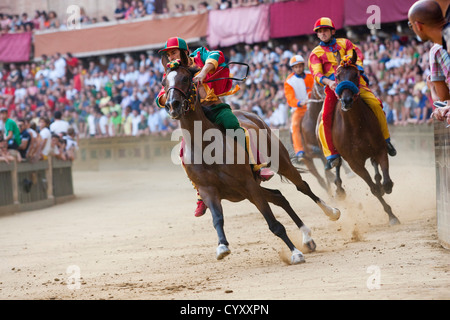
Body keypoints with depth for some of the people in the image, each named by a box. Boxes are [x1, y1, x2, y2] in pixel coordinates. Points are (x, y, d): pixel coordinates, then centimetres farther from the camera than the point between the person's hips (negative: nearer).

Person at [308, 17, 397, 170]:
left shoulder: (344, 43, 18)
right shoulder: (316, 53, 13)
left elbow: (357, 57, 5)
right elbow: (317, 74, -2)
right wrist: (328, 81, -24)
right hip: (333, 87, -1)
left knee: (375, 104, -19)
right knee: (325, 118, -22)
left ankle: (385, 140, -1)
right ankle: (332, 155, -11)